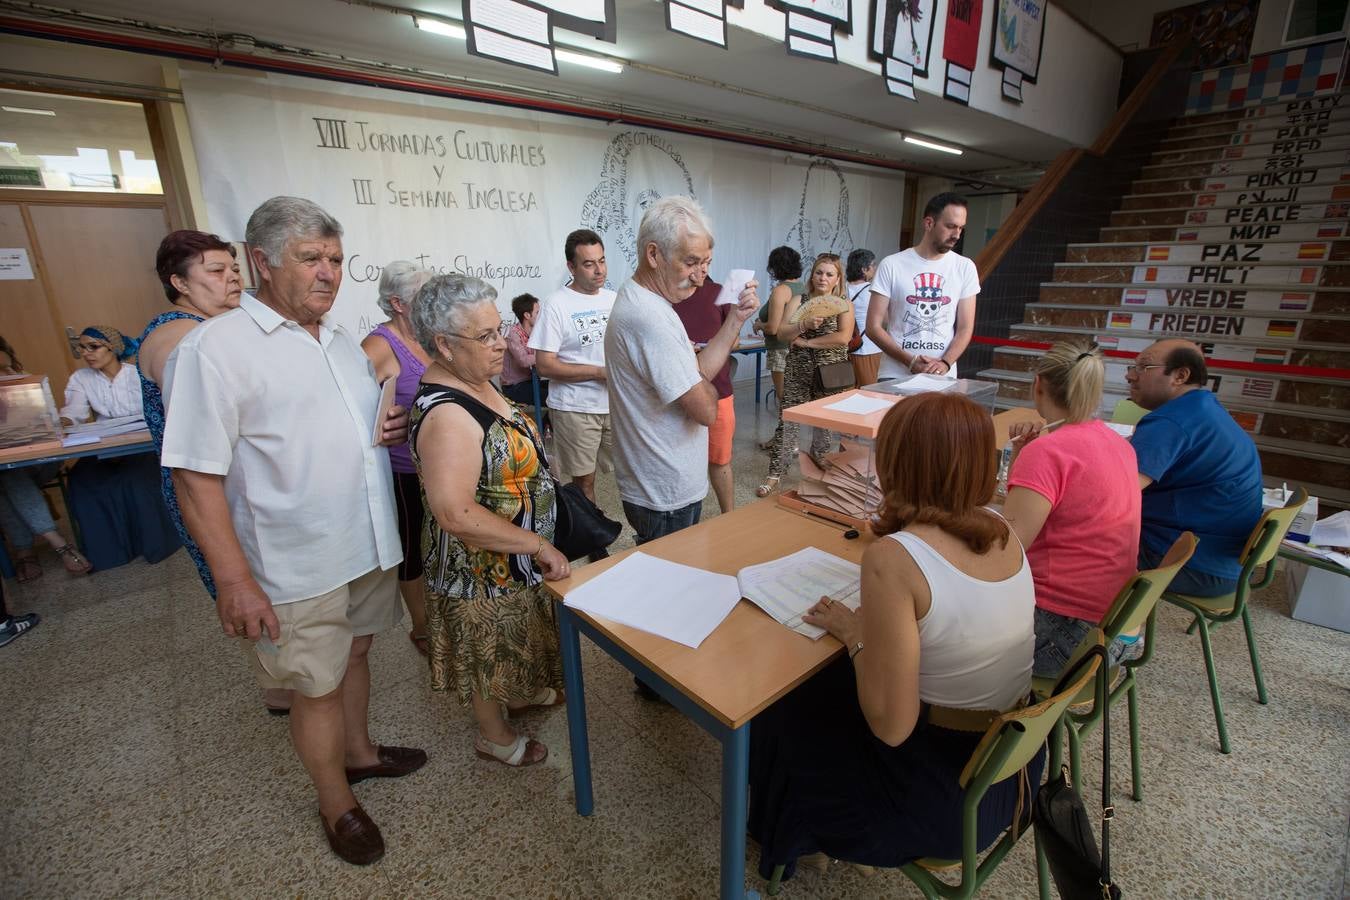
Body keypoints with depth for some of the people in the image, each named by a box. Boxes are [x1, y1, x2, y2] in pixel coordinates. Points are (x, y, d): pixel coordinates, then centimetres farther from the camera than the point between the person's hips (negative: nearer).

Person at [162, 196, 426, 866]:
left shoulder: (342, 342, 9)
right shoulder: (217, 345, -14)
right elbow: (196, 476, -17)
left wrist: (391, 430, -3)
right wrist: (234, 580, -20)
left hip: (369, 546, 7)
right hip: (297, 566, -6)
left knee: (354, 654, 23)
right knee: (316, 687, 11)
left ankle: (358, 752, 47)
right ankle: (337, 804, 35)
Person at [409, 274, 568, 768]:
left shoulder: (474, 381, -1)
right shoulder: (447, 414, -32)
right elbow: (455, 513, -36)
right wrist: (538, 545, -29)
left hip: (513, 558, 9)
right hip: (484, 566, -9)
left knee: (510, 642, 30)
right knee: (490, 652, 16)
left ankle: (520, 693, 56)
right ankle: (494, 735, 42)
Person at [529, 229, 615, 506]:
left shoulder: (613, 298, 8)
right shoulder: (556, 304, -9)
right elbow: (545, 366, -13)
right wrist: (601, 372, -17)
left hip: (617, 403, 5)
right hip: (575, 409, -4)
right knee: (584, 481, 8)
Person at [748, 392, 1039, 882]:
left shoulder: (892, 559, -31)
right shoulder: (1002, 532, -8)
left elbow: (891, 726, -26)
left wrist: (853, 634, -13)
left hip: (946, 785, -6)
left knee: (783, 715, 16)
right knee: (833, 684, 25)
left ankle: (794, 837, 43)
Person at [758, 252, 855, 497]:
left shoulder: (844, 304, 2)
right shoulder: (798, 300, 7)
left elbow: (843, 338, -13)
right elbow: (781, 332, -5)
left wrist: (807, 341, -12)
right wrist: (804, 324, -23)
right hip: (798, 370, 1)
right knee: (787, 421, -3)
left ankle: (819, 461, 28)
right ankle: (775, 475, 2)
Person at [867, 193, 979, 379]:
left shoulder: (965, 267, 4)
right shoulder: (892, 265, -3)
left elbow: (965, 329, 4)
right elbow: (873, 327, -6)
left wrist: (945, 364, -15)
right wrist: (911, 361, -15)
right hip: (895, 377, -2)